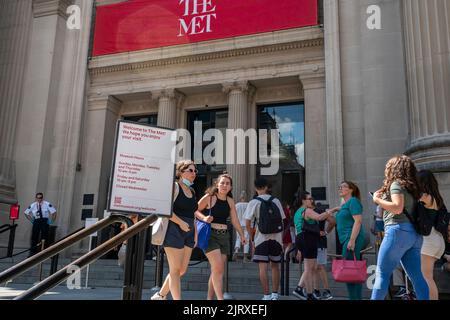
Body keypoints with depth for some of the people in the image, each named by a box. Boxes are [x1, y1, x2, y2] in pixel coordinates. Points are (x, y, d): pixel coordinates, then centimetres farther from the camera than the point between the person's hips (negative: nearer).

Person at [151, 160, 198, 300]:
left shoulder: (192, 191, 18)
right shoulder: (175, 186, -5)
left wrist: (195, 232, 15)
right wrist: (180, 223, -19)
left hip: (188, 233, 8)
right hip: (174, 231, -8)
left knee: (182, 270, 9)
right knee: (175, 269, -4)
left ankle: (160, 295, 24)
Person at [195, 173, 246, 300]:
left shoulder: (230, 201, 10)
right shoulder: (209, 197, -5)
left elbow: (235, 220, 11)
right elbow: (195, 210, -1)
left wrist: (242, 235, 3)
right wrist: (204, 218, -18)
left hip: (224, 236, 6)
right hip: (210, 234, -6)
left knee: (217, 270, 10)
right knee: (218, 268, -14)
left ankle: (209, 298, 21)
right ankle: (220, 298, -11)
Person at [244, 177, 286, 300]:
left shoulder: (253, 202, -3)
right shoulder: (275, 201, 4)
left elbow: (247, 224, -7)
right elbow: (281, 221, 7)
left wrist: (252, 239, 5)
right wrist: (281, 239, 16)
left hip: (261, 238, -3)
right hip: (276, 237, 3)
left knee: (263, 268, 2)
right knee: (275, 266, 14)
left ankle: (266, 295, 2)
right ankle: (275, 294, 16)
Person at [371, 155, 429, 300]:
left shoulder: (396, 184, -4)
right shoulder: (410, 186, 20)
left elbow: (397, 208, -18)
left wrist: (377, 199, -6)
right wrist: (384, 196, 19)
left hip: (399, 231, -8)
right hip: (413, 234, 8)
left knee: (382, 273, -4)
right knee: (417, 276, 6)